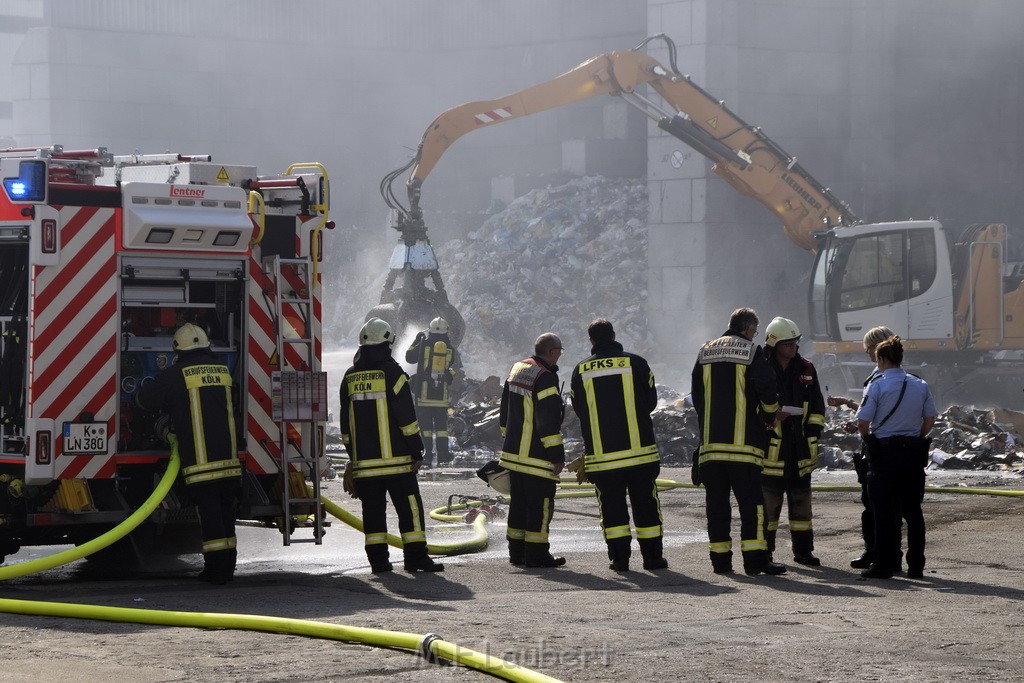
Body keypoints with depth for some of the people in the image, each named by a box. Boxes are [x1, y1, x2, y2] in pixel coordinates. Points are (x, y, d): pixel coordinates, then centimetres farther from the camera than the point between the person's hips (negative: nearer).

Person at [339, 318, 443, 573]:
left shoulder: (350, 377, 10)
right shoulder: (392, 373, -7)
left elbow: (345, 423, 14)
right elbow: (407, 418, -9)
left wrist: (353, 455, 21)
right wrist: (417, 452, -5)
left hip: (364, 460, 5)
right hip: (396, 457, -5)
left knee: (373, 509, 7)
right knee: (409, 506, -1)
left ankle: (378, 559, 6)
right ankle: (415, 556, -5)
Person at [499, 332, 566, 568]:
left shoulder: (517, 369, 10)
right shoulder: (545, 378, -18)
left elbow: (505, 412, 19)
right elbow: (549, 422, -21)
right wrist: (558, 455, -16)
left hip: (513, 452, 9)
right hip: (537, 458, -9)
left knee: (519, 502, 16)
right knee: (540, 504, -2)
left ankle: (516, 550, 20)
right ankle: (536, 553, 0)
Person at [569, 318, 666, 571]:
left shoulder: (580, 370, 2)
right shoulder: (636, 363, -2)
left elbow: (578, 409, 11)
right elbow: (651, 402, 6)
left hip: (600, 453, 1)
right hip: (640, 451, -1)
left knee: (612, 505, 8)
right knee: (645, 503, 8)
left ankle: (619, 557, 4)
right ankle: (652, 556, 10)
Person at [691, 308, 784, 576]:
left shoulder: (705, 352, 13)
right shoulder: (752, 352, -3)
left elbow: (696, 394, 17)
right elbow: (767, 391, -9)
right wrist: (770, 416, 10)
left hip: (710, 442, 4)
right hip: (743, 441, -4)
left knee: (716, 501, 7)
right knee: (750, 501, -3)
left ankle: (720, 558, 7)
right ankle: (754, 558, -8)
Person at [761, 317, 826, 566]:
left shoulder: (806, 369, 9)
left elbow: (817, 407, 15)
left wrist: (813, 434, 5)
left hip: (800, 449, 5)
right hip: (771, 449, -5)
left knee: (801, 501, 10)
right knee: (768, 502, -1)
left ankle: (803, 550, 17)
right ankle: (764, 550, 6)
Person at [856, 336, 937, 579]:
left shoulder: (877, 386, -9)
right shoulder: (921, 386, 4)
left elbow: (863, 422, -12)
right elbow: (930, 420, 5)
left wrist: (868, 440, 7)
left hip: (884, 452, -4)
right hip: (914, 454, 4)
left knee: (884, 511, 0)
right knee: (913, 511, 10)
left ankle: (884, 565, 0)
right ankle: (916, 566, 11)